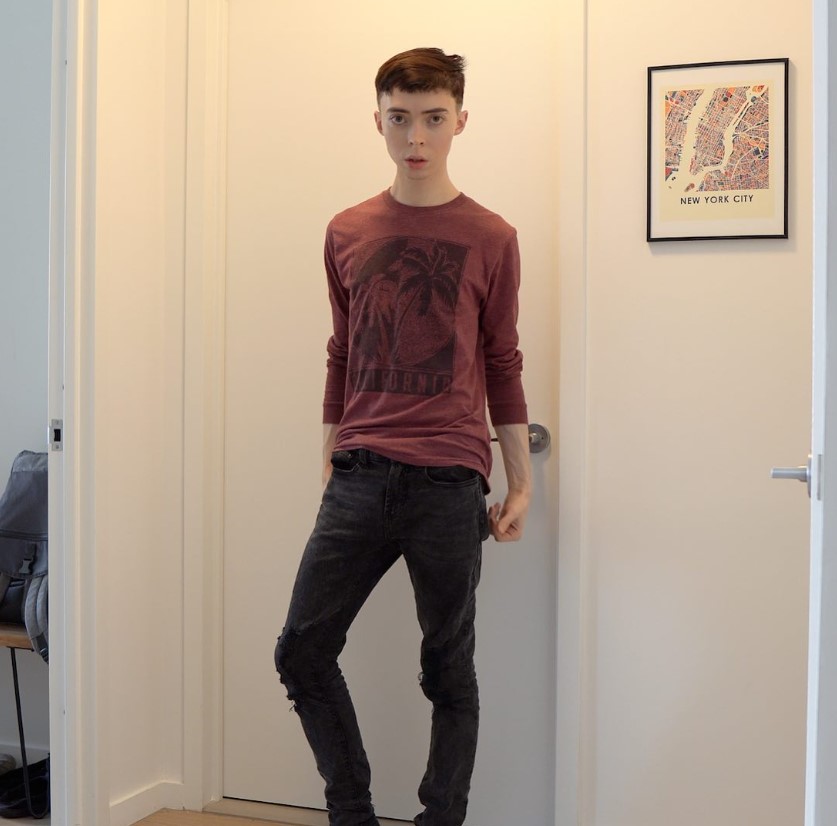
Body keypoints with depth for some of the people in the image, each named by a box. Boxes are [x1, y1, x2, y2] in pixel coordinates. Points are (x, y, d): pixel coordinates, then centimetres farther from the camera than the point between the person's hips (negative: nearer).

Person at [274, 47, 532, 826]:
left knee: (449, 671, 6)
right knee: (302, 651, 2)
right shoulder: (346, 234, 10)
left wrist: (520, 482, 5)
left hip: (450, 482, -3)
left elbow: (502, 364, 6)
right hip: (358, 477, 3)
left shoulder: (489, 239, 1)